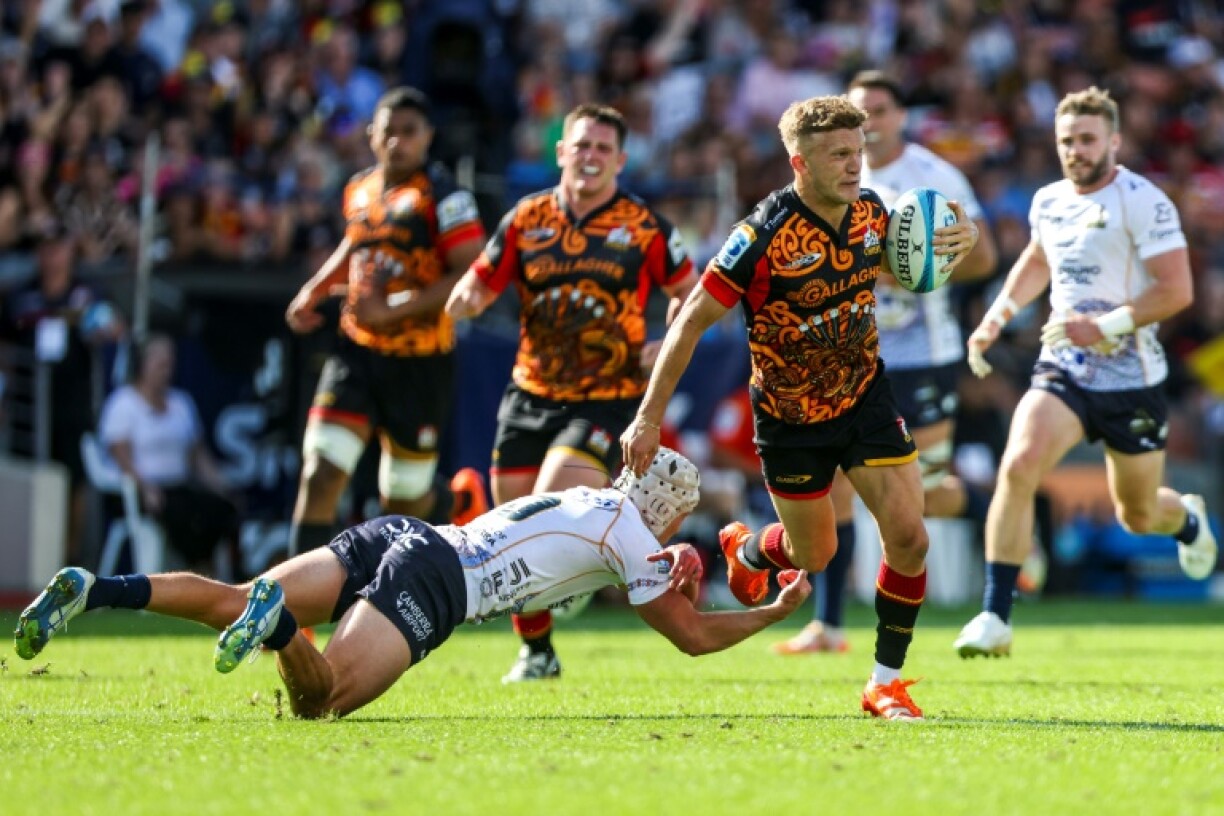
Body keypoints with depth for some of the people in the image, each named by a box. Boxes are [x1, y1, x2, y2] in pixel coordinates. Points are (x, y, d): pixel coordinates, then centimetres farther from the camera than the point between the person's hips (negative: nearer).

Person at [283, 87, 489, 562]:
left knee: (403, 500, 8)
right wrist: (313, 292, 14)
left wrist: (393, 309, -24)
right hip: (357, 350, 4)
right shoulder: (359, 190, 8)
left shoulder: (442, 196, -11)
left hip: (420, 361, -4)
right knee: (320, 476, -12)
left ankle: (461, 501, 43)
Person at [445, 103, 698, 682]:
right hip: (532, 394, 3)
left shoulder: (643, 227, -1)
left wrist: (668, 345, -9)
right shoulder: (526, 220, 5)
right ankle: (535, 651, 23)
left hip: (607, 399, -3)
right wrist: (465, 300, -16)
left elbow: (691, 295, 8)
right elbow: (476, 289, 8)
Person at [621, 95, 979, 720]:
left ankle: (886, 682, 6)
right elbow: (692, 320, -19)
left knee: (908, 538, -10)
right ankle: (745, 549, 49)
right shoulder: (766, 235, -26)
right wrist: (649, 418, -18)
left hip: (865, 396, 4)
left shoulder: (871, 211, -10)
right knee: (814, 556, 12)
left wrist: (957, 243, -11)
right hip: (791, 416, -4)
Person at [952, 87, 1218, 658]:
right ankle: (995, 618, -21)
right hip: (1062, 370, 4)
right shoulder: (1048, 202, 6)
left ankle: (1188, 520, 52)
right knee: (1018, 466, -23)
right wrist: (998, 315, 14)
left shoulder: (1142, 202, -14)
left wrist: (1105, 326, -26)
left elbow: (1177, 290, -19)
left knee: (1137, 515, 11)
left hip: (1131, 379, -4)